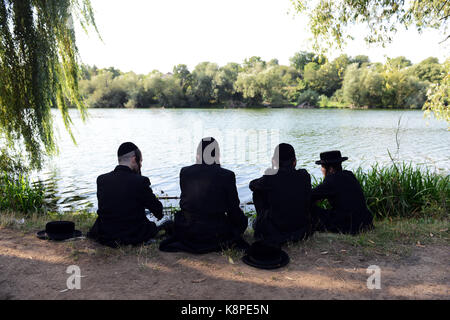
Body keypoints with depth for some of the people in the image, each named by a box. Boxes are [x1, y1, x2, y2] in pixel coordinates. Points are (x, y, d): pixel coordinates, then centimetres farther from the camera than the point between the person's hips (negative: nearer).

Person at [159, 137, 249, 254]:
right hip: (215, 233, -3)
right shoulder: (227, 175, -14)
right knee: (242, 220, 22)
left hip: (186, 232, 4)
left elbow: (185, 201, 8)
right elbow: (233, 209, -6)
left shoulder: (185, 172, -5)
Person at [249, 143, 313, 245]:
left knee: (257, 192, 11)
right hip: (301, 229, 4)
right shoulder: (305, 176, -10)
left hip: (275, 232, -3)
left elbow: (252, 185, 3)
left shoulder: (270, 179, -18)